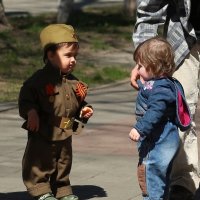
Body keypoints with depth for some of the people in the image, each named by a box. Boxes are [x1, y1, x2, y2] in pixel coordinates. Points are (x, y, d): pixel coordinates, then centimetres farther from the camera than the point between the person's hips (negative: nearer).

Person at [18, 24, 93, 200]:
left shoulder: (73, 82, 7)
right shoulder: (39, 80, -14)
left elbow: (77, 103, 20)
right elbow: (25, 99, -14)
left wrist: (83, 110, 2)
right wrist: (30, 112, -29)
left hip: (65, 135, 6)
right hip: (42, 134, -6)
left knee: (64, 164, 16)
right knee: (40, 165, 0)